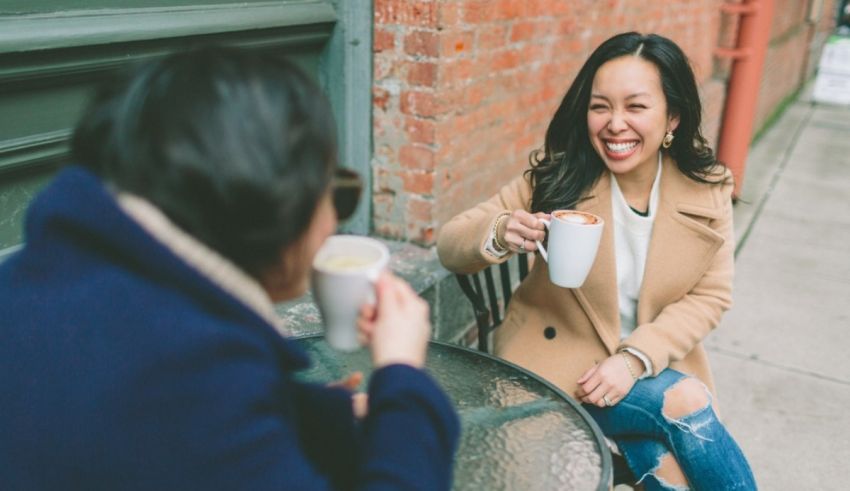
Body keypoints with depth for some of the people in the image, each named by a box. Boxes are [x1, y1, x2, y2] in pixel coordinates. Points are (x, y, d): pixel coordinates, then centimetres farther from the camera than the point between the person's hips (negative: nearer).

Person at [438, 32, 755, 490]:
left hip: (657, 363, 2)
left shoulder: (707, 189, -7)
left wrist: (635, 357, -19)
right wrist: (501, 234, -36)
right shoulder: (555, 175, -13)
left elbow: (710, 295, -4)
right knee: (685, 404, -23)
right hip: (562, 359, -2)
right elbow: (450, 242, -12)